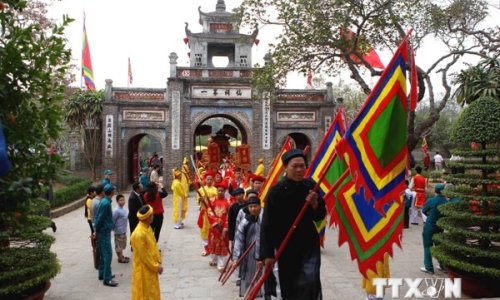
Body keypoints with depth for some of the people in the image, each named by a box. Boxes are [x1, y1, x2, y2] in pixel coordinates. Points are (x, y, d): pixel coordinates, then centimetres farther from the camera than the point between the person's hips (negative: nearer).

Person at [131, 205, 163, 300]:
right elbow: (143, 255, -22)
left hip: (152, 267, 9)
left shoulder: (148, 227, 2)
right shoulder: (139, 234, -27)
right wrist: (156, 266, -15)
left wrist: (158, 262, 5)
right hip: (143, 269, -9)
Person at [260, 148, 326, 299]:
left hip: (309, 243, 2)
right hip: (286, 246, -1)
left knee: (310, 280, -13)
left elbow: (320, 216, 4)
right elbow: (267, 224, -12)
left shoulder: (311, 186, -3)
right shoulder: (276, 191, -13)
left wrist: (315, 203, -17)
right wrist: (267, 253, -13)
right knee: (289, 286, 10)